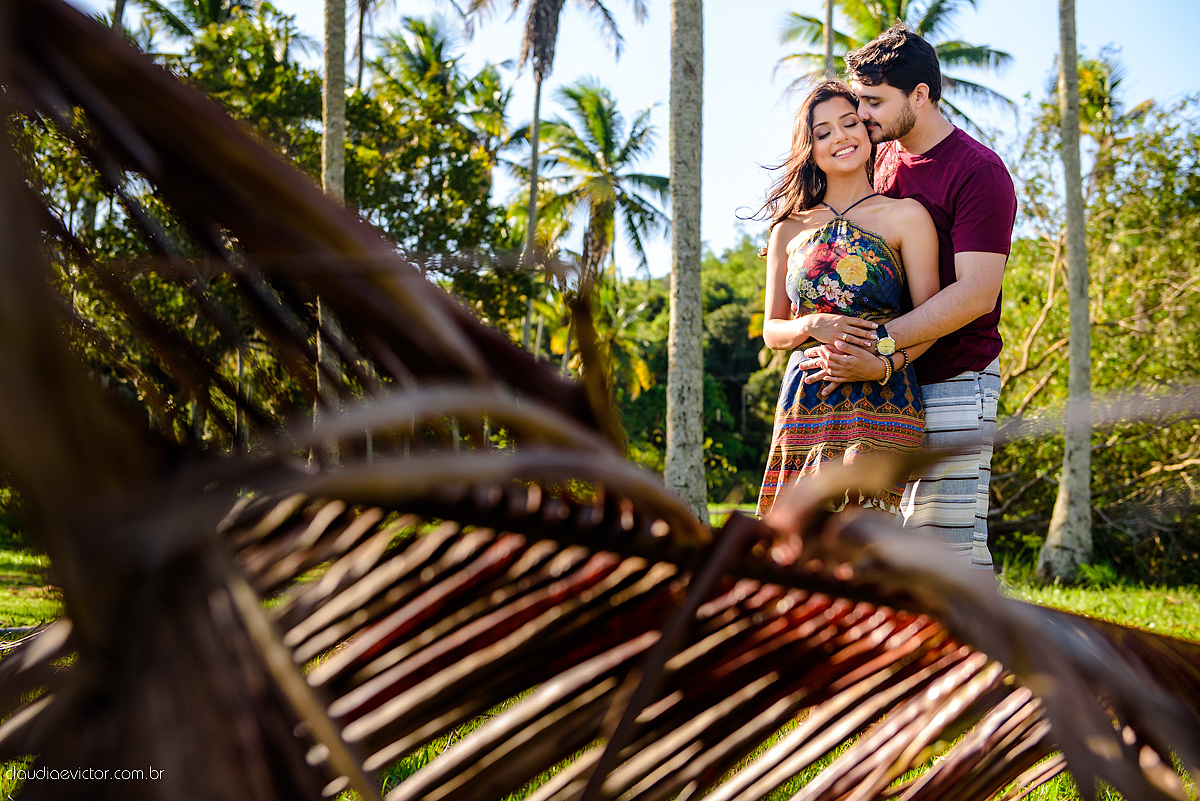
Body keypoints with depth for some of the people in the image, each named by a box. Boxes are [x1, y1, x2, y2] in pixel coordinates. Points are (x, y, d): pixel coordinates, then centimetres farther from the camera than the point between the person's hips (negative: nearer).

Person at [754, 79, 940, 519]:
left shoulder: (905, 216, 5)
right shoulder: (790, 229, 15)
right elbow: (772, 330, 16)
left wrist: (883, 364, -19)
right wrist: (812, 326, -6)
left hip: (879, 404, -3)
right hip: (804, 401, 3)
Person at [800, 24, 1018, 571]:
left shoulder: (978, 172, -11)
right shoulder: (880, 161, 14)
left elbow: (976, 294, -19)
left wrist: (880, 344, -24)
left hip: (953, 381, -8)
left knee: (949, 539, -10)